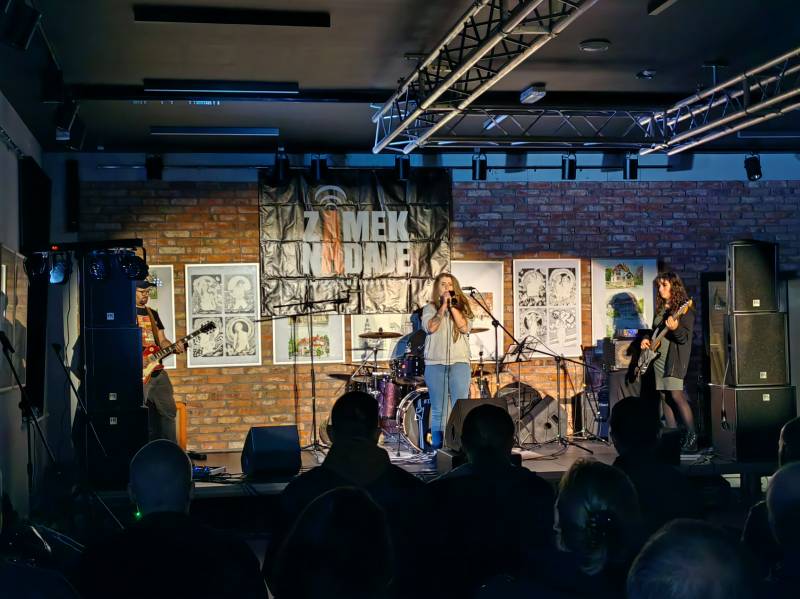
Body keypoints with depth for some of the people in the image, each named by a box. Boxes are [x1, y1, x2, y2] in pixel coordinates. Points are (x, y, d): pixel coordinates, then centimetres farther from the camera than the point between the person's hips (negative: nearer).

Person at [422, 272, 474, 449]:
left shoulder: (462, 307, 12)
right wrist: (443, 305, -8)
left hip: (460, 362, 1)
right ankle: (437, 449, 6)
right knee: (438, 409, 3)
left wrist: (452, 306, -7)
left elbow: (465, 328, -5)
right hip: (435, 363, 0)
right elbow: (430, 328, -10)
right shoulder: (430, 308, 9)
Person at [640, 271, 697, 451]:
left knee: (676, 395, -16)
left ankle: (691, 435, -11)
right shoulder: (660, 309, 17)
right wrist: (647, 339, 7)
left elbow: (685, 337, -13)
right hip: (658, 357, 8)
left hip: (675, 357, -8)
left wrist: (675, 328, -32)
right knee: (664, 397, 6)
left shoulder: (684, 309, -6)